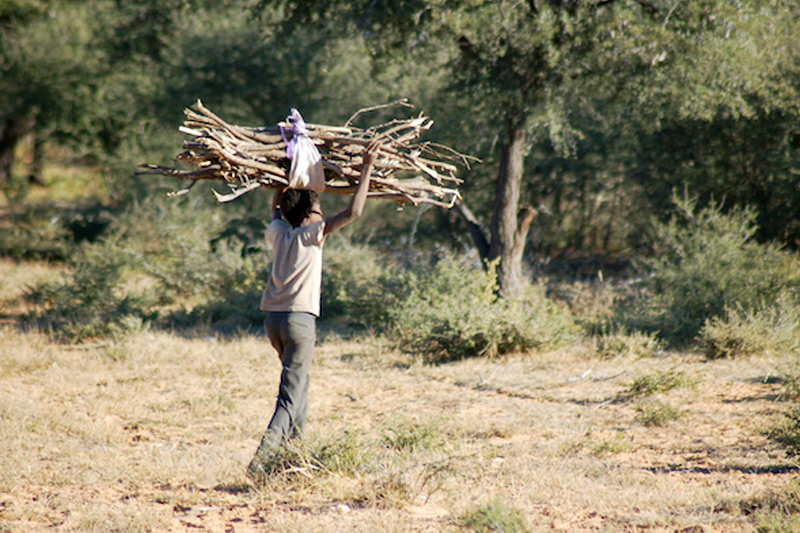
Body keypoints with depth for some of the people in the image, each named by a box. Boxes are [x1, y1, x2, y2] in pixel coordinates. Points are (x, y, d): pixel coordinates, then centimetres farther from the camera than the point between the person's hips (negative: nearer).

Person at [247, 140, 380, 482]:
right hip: (299, 319, -7)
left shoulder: (278, 233, 10)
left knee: (298, 385, 24)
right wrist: (366, 170, -9)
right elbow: (353, 212, -14)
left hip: (273, 319, 7)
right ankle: (262, 461, -21)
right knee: (291, 396, -9)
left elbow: (276, 207, 33)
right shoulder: (311, 234, -6)